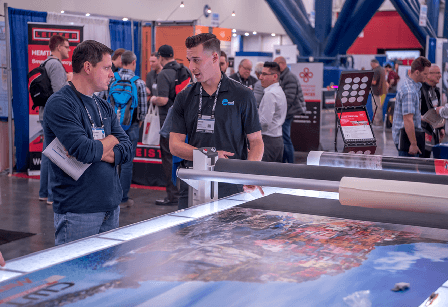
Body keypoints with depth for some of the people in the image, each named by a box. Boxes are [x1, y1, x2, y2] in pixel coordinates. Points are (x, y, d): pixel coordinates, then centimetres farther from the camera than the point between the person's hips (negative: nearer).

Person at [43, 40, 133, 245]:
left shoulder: (105, 107, 14)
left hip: (111, 206, 8)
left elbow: (127, 150, 5)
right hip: (77, 211, -8)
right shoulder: (60, 104, -12)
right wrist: (111, 141, -2)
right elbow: (85, 151, -23)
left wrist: (97, 152, -14)